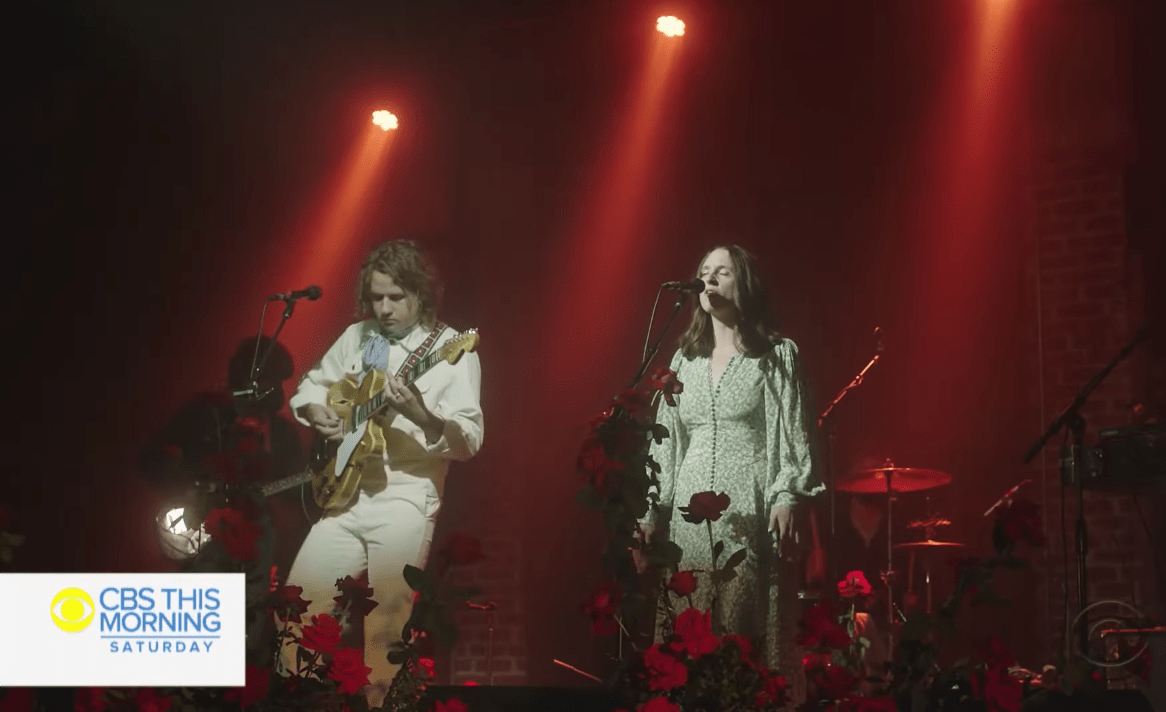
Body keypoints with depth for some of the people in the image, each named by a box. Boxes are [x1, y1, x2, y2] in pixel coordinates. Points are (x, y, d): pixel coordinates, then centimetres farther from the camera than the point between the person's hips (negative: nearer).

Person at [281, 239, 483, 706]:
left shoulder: (453, 351, -6)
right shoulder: (356, 336, 11)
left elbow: (469, 441, -13)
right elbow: (309, 385, 23)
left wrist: (422, 417, -31)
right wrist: (315, 411, 1)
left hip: (406, 497, -5)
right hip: (342, 492, 5)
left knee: (384, 623, -8)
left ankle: (374, 697, 12)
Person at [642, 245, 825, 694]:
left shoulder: (777, 354, 3)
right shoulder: (685, 358, 17)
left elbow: (794, 435, -3)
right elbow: (666, 440, 16)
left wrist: (788, 497, -17)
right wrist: (651, 511, 10)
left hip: (750, 512, -4)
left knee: (747, 633, -8)